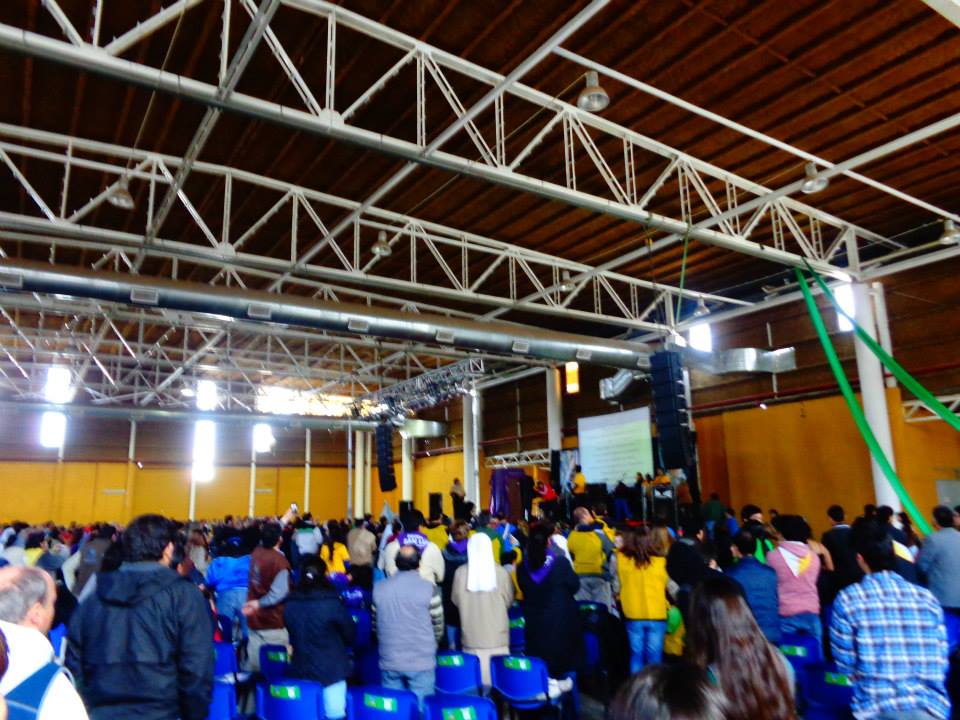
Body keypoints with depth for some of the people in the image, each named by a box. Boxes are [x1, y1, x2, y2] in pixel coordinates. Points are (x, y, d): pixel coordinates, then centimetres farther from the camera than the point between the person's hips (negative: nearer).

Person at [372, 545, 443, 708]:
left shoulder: (379, 588, 0)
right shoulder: (428, 588, -10)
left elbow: (375, 624, 10)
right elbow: (438, 626, -1)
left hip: (389, 662, 3)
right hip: (421, 663, -3)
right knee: (421, 707, 6)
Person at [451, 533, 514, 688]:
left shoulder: (461, 572, -11)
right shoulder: (500, 572, -13)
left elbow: (455, 600, 3)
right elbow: (508, 601, 1)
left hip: (471, 636, 1)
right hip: (497, 635, -1)